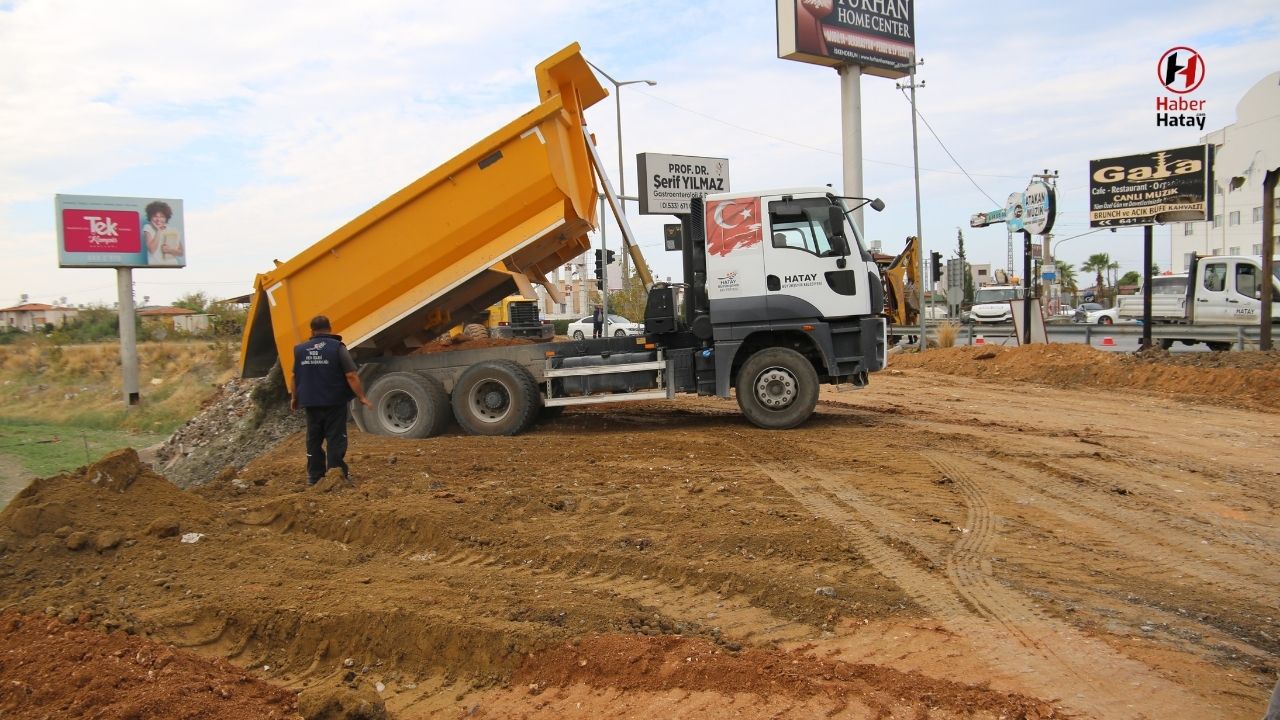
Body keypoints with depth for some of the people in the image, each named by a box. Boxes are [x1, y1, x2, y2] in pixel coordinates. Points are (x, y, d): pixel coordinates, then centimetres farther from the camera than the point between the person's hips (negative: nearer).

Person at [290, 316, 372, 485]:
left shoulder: (300, 349, 4)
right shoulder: (337, 347, -10)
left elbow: (295, 376, 14)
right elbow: (351, 376, -15)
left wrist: (294, 398, 28)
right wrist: (361, 397, -9)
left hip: (311, 402, 4)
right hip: (334, 401, -4)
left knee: (314, 439, 13)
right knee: (335, 438, 2)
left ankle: (314, 475, 18)